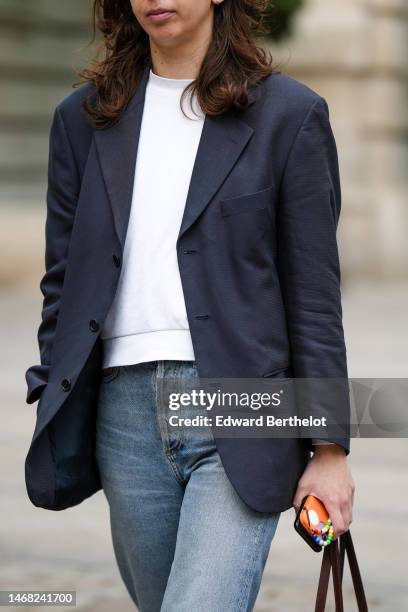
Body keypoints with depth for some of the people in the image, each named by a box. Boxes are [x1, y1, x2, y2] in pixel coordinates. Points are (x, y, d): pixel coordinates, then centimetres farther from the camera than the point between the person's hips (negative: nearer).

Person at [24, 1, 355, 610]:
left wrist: (330, 448, -2)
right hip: (126, 411, 4)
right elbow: (62, 280, 14)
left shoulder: (289, 114, 2)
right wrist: (55, 422, 8)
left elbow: (314, 294, 1)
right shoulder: (84, 117, 12)